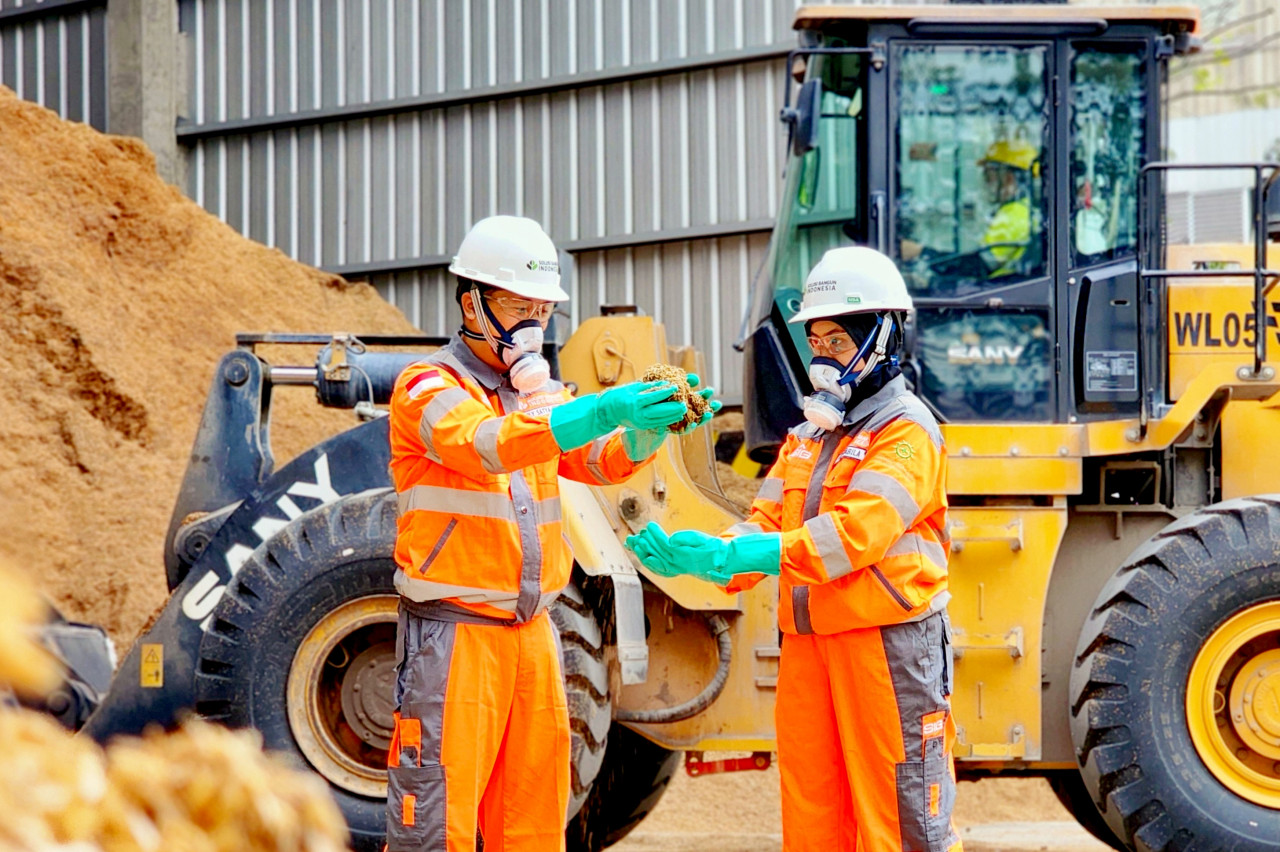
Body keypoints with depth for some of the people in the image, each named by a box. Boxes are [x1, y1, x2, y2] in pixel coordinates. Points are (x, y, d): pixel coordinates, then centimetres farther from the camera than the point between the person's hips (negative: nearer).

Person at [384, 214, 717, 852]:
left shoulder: (541, 393, 17)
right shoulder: (429, 389, -6)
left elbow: (605, 460, 1)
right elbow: (485, 444, -26)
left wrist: (654, 423, -22)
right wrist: (599, 412, -38)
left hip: (530, 632, 7)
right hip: (453, 636, -7)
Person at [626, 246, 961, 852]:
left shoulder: (905, 431, -7)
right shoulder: (808, 437, 20)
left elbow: (857, 529, -20)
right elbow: (766, 525, 12)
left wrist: (735, 556, -28)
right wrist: (689, 557, -9)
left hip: (888, 643, -8)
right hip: (808, 644, 8)